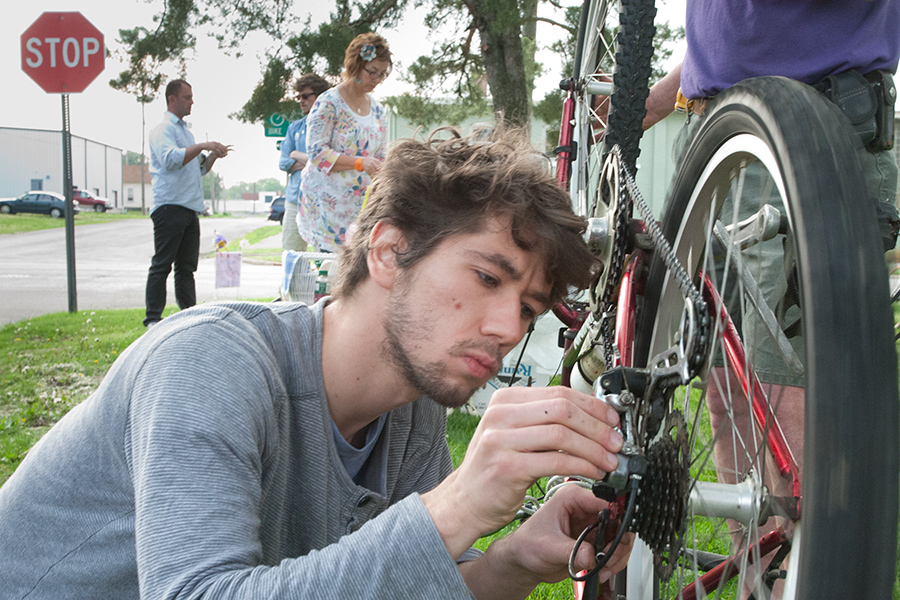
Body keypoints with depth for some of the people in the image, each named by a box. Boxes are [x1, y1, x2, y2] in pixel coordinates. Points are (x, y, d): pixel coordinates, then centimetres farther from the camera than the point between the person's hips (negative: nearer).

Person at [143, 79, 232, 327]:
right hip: (169, 206, -9)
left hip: (190, 208, 9)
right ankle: (153, 319, -6)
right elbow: (170, 159, -22)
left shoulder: (186, 131, 24)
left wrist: (213, 155, 8)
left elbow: (200, 168, 26)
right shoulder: (163, 129, -4)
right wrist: (201, 146, -26)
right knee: (162, 265, -8)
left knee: (187, 267, 8)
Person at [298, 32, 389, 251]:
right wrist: (360, 163, -25)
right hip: (328, 199, -6)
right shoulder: (329, 102, -7)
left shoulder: (376, 108, 14)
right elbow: (317, 151, -15)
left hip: (361, 200, 6)